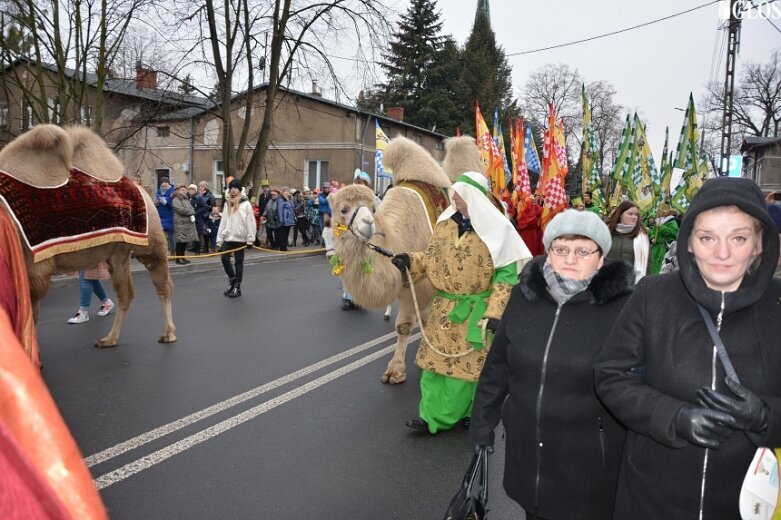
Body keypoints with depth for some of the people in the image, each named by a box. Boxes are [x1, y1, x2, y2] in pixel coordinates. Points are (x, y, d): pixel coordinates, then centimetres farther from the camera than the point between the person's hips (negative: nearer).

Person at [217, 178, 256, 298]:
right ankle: (232, 280, 20)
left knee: (238, 262, 3)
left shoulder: (245, 204, -5)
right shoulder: (227, 204, 11)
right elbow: (223, 222, 11)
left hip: (240, 238, -5)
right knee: (224, 258, -2)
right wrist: (219, 240, 8)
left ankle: (237, 287, 11)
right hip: (228, 237, 5)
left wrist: (250, 239, -13)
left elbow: (250, 222, -8)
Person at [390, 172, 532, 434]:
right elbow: (433, 257, 13)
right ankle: (433, 413, 20)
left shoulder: (496, 229, -14)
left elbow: (506, 275, -13)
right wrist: (411, 261, -6)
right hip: (444, 308, 5)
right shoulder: (445, 222, 3)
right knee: (435, 360, 9)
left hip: (475, 311, -5)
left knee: (468, 365, 7)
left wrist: (495, 312, -18)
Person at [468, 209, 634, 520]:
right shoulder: (524, 294, -3)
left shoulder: (622, 307, -14)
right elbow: (497, 367, 5)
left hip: (589, 464, -3)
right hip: (526, 453, 4)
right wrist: (482, 429, 9)